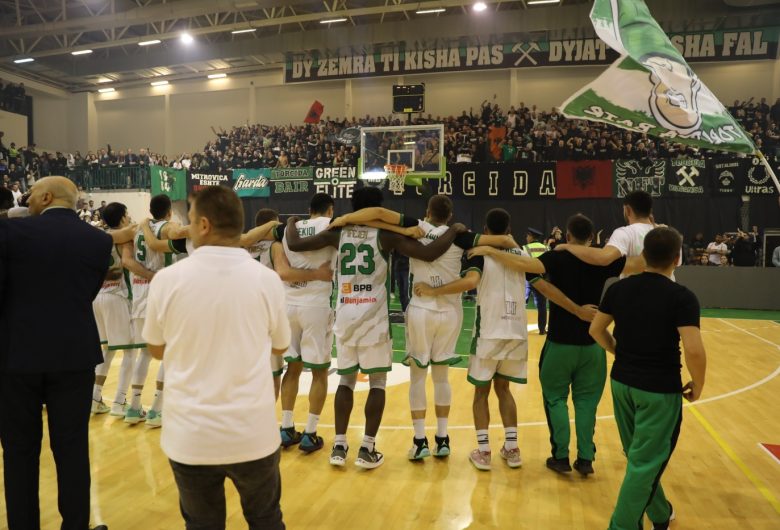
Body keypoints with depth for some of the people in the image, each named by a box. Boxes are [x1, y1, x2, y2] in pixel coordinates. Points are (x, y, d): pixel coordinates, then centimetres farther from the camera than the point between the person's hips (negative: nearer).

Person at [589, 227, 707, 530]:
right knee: (644, 464, 5)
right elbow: (694, 350, -22)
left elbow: (596, 330, 6)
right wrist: (697, 385, -5)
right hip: (660, 389, -6)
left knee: (639, 457, 22)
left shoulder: (619, 288, -1)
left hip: (622, 382, 6)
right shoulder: (682, 297, -15)